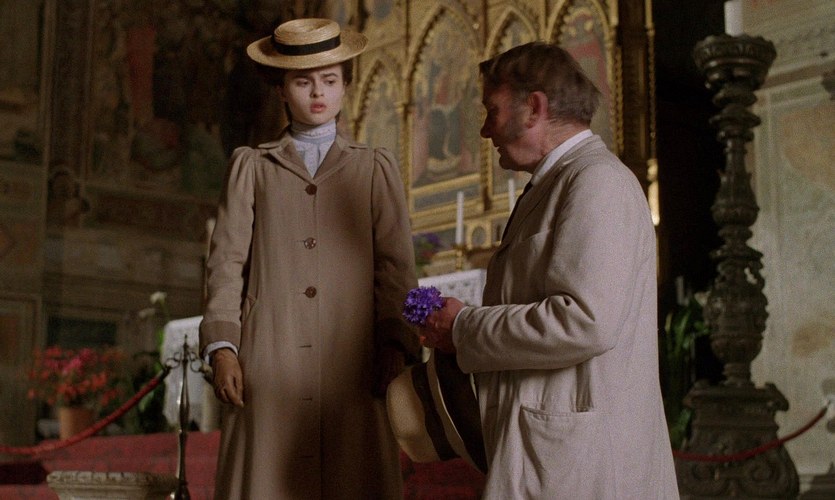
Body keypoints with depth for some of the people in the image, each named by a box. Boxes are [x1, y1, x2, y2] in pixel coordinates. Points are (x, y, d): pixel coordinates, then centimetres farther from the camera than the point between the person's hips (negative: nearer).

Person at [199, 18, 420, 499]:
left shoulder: (376, 168, 17)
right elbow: (228, 260, 10)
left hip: (353, 368, 0)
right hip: (269, 367, 0)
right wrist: (222, 346, -4)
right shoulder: (251, 166, 19)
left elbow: (397, 266, 8)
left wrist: (396, 347, -5)